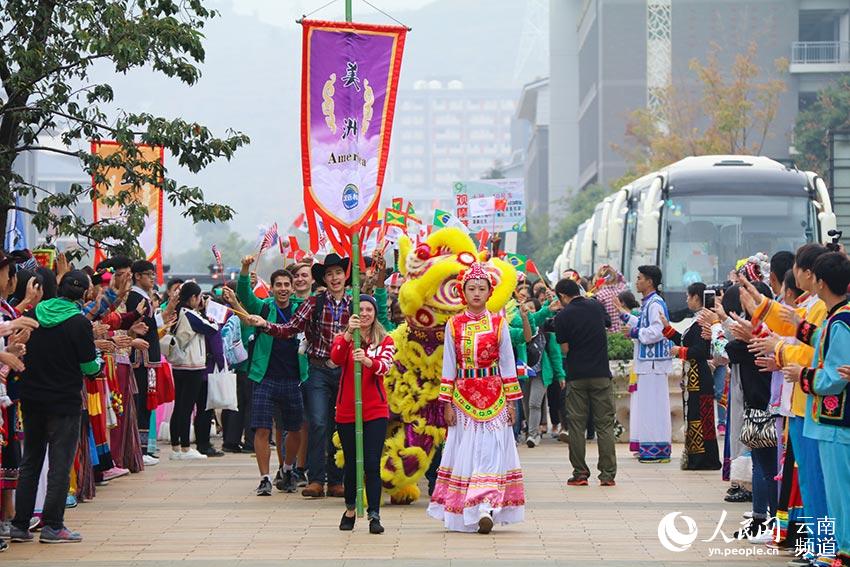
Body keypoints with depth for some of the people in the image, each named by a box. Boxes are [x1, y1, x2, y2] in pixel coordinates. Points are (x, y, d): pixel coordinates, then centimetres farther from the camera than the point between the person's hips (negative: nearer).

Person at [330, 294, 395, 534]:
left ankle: (374, 515, -10)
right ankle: (350, 509, 30)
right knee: (351, 463, 11)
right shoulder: (343, 339, 5)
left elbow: (385, 367, -16)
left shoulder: (385, 341, 4)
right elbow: (336, 358, -18)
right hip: (346, 411, 1)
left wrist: (367, 361, -38)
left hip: (375, 411, -1)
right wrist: (349, 333, -33)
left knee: (372, 464, -9)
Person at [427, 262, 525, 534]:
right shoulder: (454, 325, 4)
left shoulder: (498, 324, 3)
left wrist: (511, 401, 1)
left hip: (493, 396, -1)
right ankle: (463, 512, 7)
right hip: (463, 396, 1)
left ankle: (486, 509, -13)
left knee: (491, 451, -8)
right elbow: (449, 366, 6)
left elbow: (507, 364, 5)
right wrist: (447, 403, 1)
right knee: (465, 451, 2)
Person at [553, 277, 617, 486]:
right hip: (601, 374, 2)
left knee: (576, 425, 6)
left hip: (576, 376, -2)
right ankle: (608, 474, 1)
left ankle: (580, 474, 5)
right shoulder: (597, 307, 3)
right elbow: (608, 325, 20)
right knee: (605, 424, 4)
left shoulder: (563, 317, -7)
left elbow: (565, 349, -4)